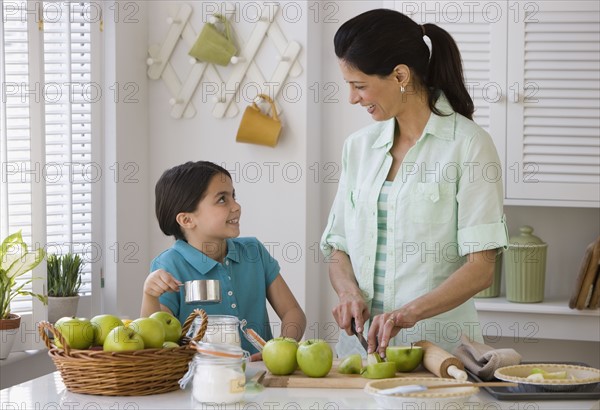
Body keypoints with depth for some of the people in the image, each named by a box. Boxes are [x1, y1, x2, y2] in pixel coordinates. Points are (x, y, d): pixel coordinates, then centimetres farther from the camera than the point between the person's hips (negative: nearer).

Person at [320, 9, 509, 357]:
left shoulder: (469, 145, -3)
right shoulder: (359, 146, 15)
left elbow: (481, 268, -9)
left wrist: (409, 313, -21)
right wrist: (350, 292, -3)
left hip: (439, 342, -4)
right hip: (362, 343, 4)